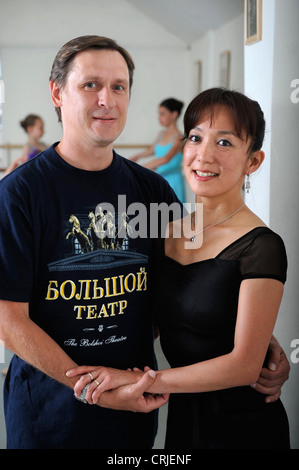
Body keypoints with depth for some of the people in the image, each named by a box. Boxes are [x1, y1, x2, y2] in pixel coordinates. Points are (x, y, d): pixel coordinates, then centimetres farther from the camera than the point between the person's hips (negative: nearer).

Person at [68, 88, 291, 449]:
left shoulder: (261, 247, -18)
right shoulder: (168, 233, 1)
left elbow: (244, 365, -21)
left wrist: (137, 378, -19)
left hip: (242, 423, -5)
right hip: (181, 416, 6)